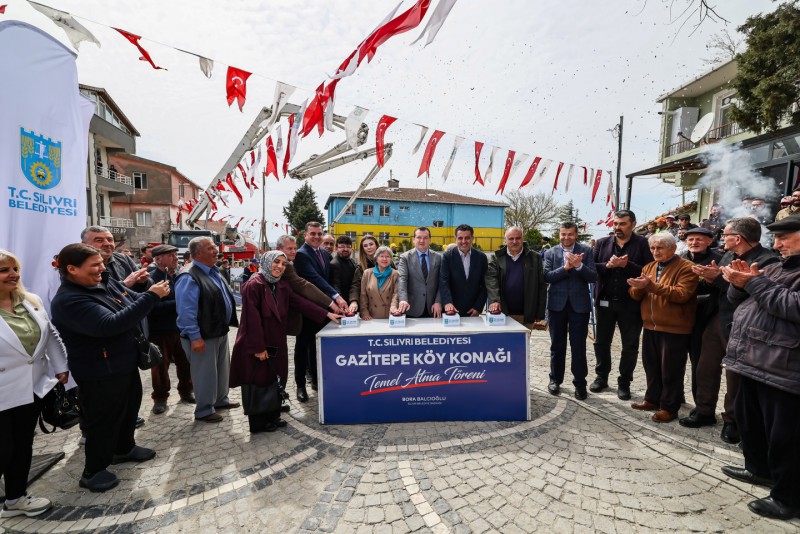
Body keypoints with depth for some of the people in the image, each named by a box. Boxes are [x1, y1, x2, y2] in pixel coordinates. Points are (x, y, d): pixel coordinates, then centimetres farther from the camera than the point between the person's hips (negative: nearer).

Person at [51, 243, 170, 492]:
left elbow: (136, 302, 11)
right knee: (103, 421, 8)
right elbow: (110, 325, -36)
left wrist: (153, 294, -12)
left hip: (126, 363, 9)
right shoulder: (68, 301, -25)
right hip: (100, 373, -9)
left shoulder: (107, 283, 1)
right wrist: (151, 296, -35)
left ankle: (124, 448, 47)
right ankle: (92, 471, 30)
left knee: (130, 408, 24)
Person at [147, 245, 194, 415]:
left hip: (181, 328, 5)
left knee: (185, 363, 14)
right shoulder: (151, 280, -15)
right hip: (160, 331, -5)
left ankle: (186, 391, 32)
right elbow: (153, 307, -24)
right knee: (161, 366, 10)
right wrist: (177, 303, -21)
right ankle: (160, 398, 27)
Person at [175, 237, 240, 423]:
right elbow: (186, 311, -24)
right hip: (203, 335, -9)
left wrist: (230, 321, 18)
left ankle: (221, 400, 39)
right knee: (205, 373, 5)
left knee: (222, 368, 21)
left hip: (220, 331, 9)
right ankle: (204, 410, 22)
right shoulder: (189, 278, -21)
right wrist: (195, 337, -24)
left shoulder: (214, 272, 9)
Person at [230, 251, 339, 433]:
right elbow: (252, 319, -20)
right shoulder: (254, 285, -17)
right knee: (258, 384, 7)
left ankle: (272, 417, 32)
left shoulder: (282, 286, 6)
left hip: (275, 344, 7)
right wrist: (258, 348, -20)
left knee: (271, 381, 16)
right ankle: (258, 423, 23)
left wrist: (326, 314, 0)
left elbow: (300, 303, 5)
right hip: (257, 346, -7)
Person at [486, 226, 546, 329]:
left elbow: (542, 286, 3)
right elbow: (491, 279, -8)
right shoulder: (497, 258, 4)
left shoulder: (535, 258, 3)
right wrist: (494, 300, -25)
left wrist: (540, 313, 1)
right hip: (502, 313, 0)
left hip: (526, 315, 0)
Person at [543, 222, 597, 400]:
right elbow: (547, 276, -9)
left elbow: (593, 277, -7)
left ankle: (580, 382, 19)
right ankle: (555, 379, 27)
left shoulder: (586, 251, 1)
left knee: (579, 346, 4)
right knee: (557, 345, 12)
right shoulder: (551, 253, 2)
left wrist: (579, 265, -22)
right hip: (557, 304, 1)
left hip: (579, 304, -1)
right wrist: (566, 267, -20)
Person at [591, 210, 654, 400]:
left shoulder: (643, 244, -4)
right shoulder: (602, 243, 5)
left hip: (631, 303, -2)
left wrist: (627, 265, -23)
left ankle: (624, 383, 23)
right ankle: (601, 377, 30)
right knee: (601, 342, 13)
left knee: (630, 345, 8)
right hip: (605, 301, 3)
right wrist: (607, 265, -18)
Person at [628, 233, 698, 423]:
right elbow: (635, 295, 7)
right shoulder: (648, 267, 11)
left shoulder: (686, 268, -9)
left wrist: (652, 286, -29)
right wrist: (638, 287, -16)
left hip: (674, 329, -6)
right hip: (650, 326, 6)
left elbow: (681, 294, -23)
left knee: (671, 370, 5)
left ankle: (669, 407, 18)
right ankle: (652, 399, 31)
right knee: (651, 366, 16)